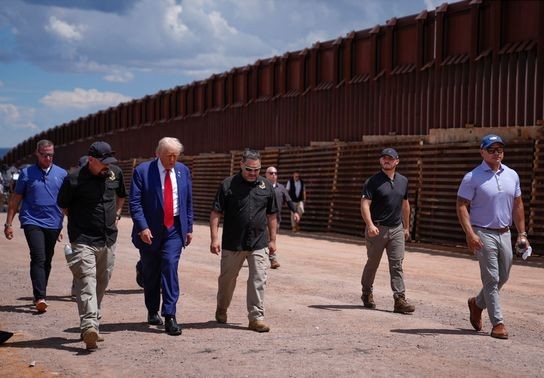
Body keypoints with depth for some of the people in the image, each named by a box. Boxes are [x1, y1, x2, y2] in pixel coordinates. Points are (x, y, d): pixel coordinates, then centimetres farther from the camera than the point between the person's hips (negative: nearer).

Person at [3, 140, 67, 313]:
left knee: (47, 261, 10)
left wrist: (64, 224, 9)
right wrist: (8, 223, 3)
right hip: (32, 222, -3)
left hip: (53, 224, 3)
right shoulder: (27, 173, 3)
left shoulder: (61, 174, 8)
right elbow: (15, 199, 6)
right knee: (38, 259, -15)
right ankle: (40, 298, -20)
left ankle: (40, 296, 24)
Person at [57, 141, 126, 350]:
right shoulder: (74, 179, -11)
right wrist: (79, 223, 7)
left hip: (108, 240, 6)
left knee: (101, 284, 12)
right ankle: (89, 327, -29)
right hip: (83, 240, -6)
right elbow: (63, 205, 5)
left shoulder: (115, 173, 5)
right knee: (86, 282, -18)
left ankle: (93, 326, 24)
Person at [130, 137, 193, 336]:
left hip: (174, 228, 1)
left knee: (170, 267, -14)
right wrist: (143, 227, -19)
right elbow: (135, 202, -10)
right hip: (149, 230, -1)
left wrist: (189, 228, 9)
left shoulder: (183, 171, 6)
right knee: (150, 273, 10)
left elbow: (188, 202, 12)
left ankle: (170, 316, -14)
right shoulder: (142, 171, -7)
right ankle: (153, 312, 29)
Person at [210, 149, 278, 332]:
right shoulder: (228, 185, -4)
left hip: (259, 243, 1)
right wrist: (214, 238, -13)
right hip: (232, 243, -1)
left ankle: (256, 317, 2)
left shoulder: (266, 186, 6)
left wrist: (272, 240, 12)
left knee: (258, 280, -4)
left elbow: (272, 215, 13)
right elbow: (215, 213, -5)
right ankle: (221, 310, 35)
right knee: (227, 278, 13)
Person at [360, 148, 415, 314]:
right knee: (373, 263, 9)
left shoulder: (403, 181, 11)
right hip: (377, 229, -4)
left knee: (397, 265, -2)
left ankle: (400, 300, -5)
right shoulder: (373, 181, -6)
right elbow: (365, 204, -15)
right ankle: (367, 293, 28)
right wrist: (370, 225, -29)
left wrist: (406, 227, 22)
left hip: (397, 229, 4)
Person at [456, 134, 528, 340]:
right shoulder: (473, 177, -7)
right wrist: (470, 234, -20)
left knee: (503, 278, 12)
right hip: (483, 234, -6)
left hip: (505, 233, 6)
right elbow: (461, 206, -10)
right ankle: (498, 323, 1)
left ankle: (477, 303, 35)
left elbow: (517, 205, 16)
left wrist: (522, 233, 11)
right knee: (492, 279, -6)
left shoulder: (512, 175, 10)